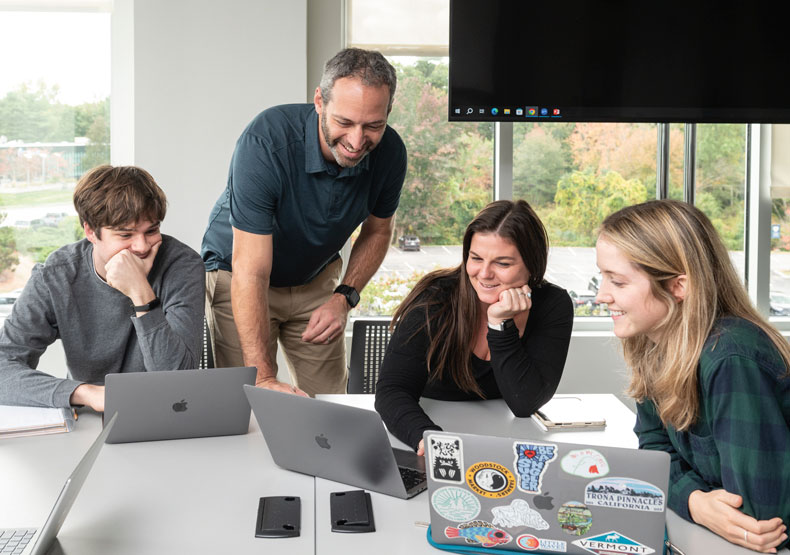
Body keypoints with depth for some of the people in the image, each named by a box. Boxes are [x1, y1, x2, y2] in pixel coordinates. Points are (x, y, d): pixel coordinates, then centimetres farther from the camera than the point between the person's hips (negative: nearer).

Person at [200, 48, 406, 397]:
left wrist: (344, 297, -15)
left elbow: (377, 232, 2)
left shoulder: (390, 153, -19)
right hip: (238, 278, -3)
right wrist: (264, 378, -40)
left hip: (317, 277, 4)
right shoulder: (264, 142, -35)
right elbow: (251, 273, -36)